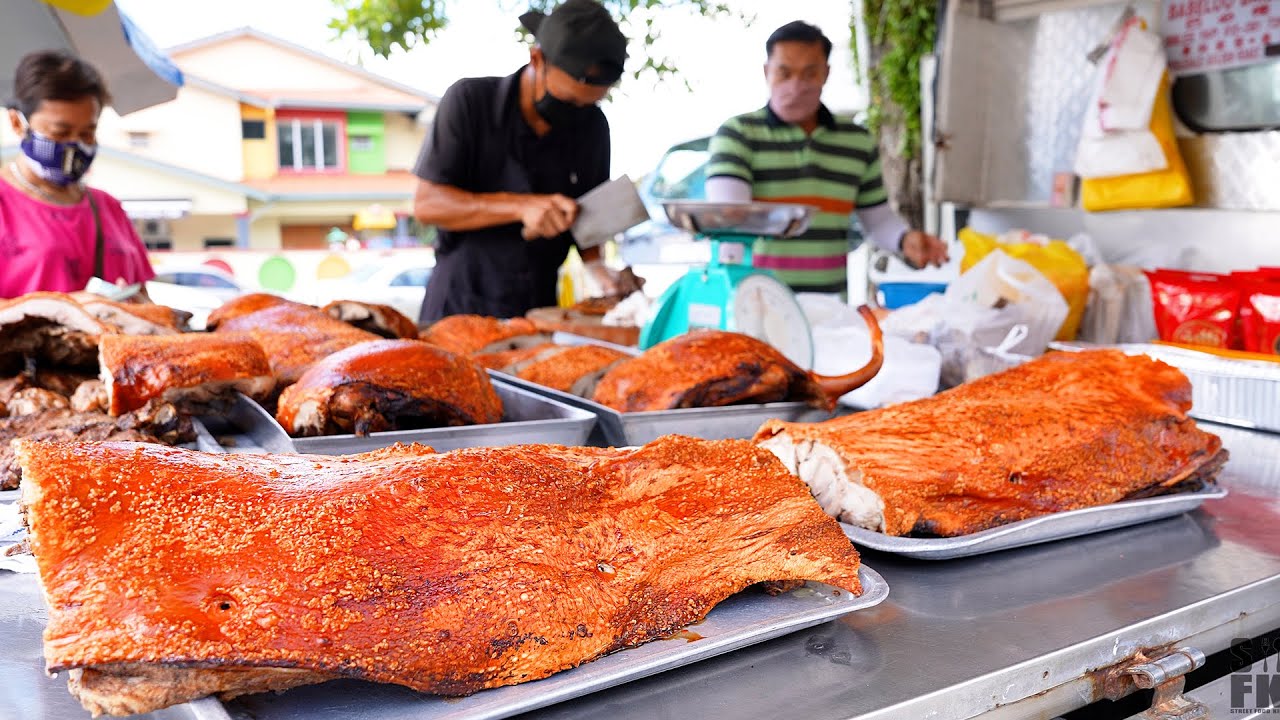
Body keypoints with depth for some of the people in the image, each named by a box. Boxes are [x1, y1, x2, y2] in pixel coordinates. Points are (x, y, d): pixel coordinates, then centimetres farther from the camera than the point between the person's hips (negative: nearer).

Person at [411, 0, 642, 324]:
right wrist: (521, 206, -23)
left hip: (539, 309, 4)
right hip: (460, 307, -3)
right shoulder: (469, 101, -10)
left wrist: (596, 265, -8)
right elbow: (426, 204, -13)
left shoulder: (592, 127, 2)